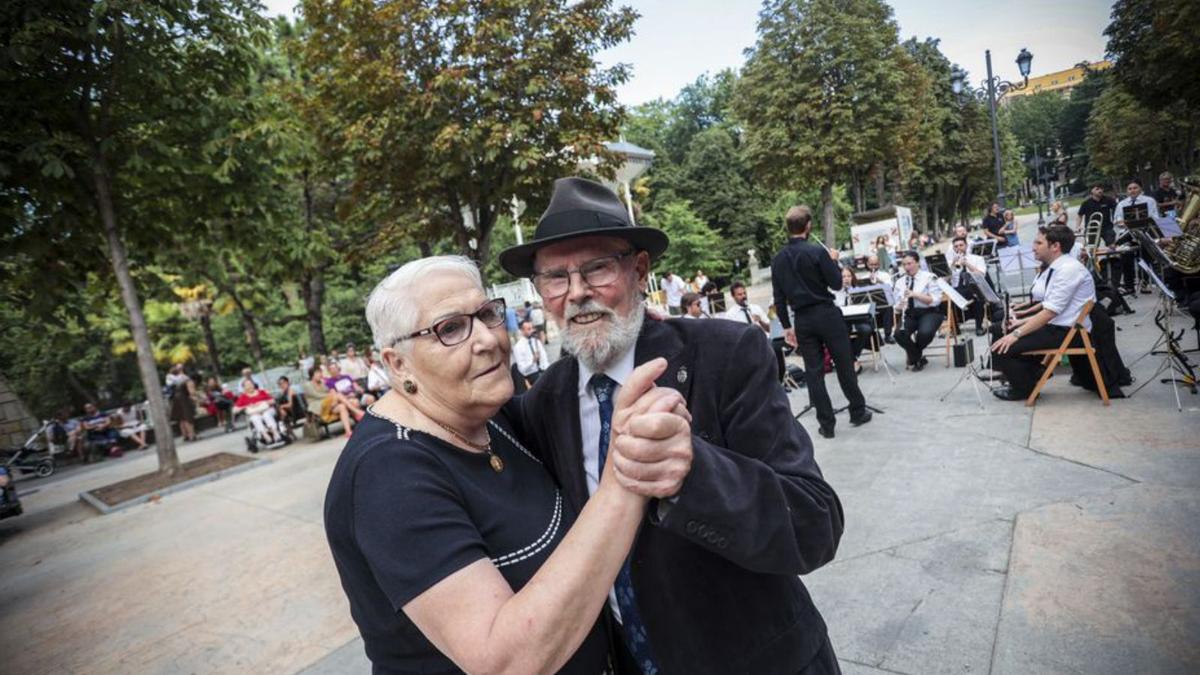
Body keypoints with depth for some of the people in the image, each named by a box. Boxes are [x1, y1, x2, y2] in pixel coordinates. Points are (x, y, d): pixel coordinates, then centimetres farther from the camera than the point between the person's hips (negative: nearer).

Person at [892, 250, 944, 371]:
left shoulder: (929, 277, -5)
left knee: (925, 333, -35)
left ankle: (913, 356, 0)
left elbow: (936, 300, -14)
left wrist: (915, 294, -25)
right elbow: (896, 305, 6)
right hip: (910, 314, 3)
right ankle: (918, 358, 0)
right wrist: (900, 306, -19)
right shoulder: (900, 281, 7)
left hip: (929, 312, -3)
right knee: (899, 334, -27)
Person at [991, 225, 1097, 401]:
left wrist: (1017, 334, -24)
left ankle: (1024, 389, 4)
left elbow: (1050, 312, -23)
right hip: (1055, 325, 10)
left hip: (1068, 332, -10)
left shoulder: (1068, 269, -18)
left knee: (1002, 348, -18)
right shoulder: (1055, 268, 11)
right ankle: (1034, 373, 17)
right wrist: (1026, 321, 4)